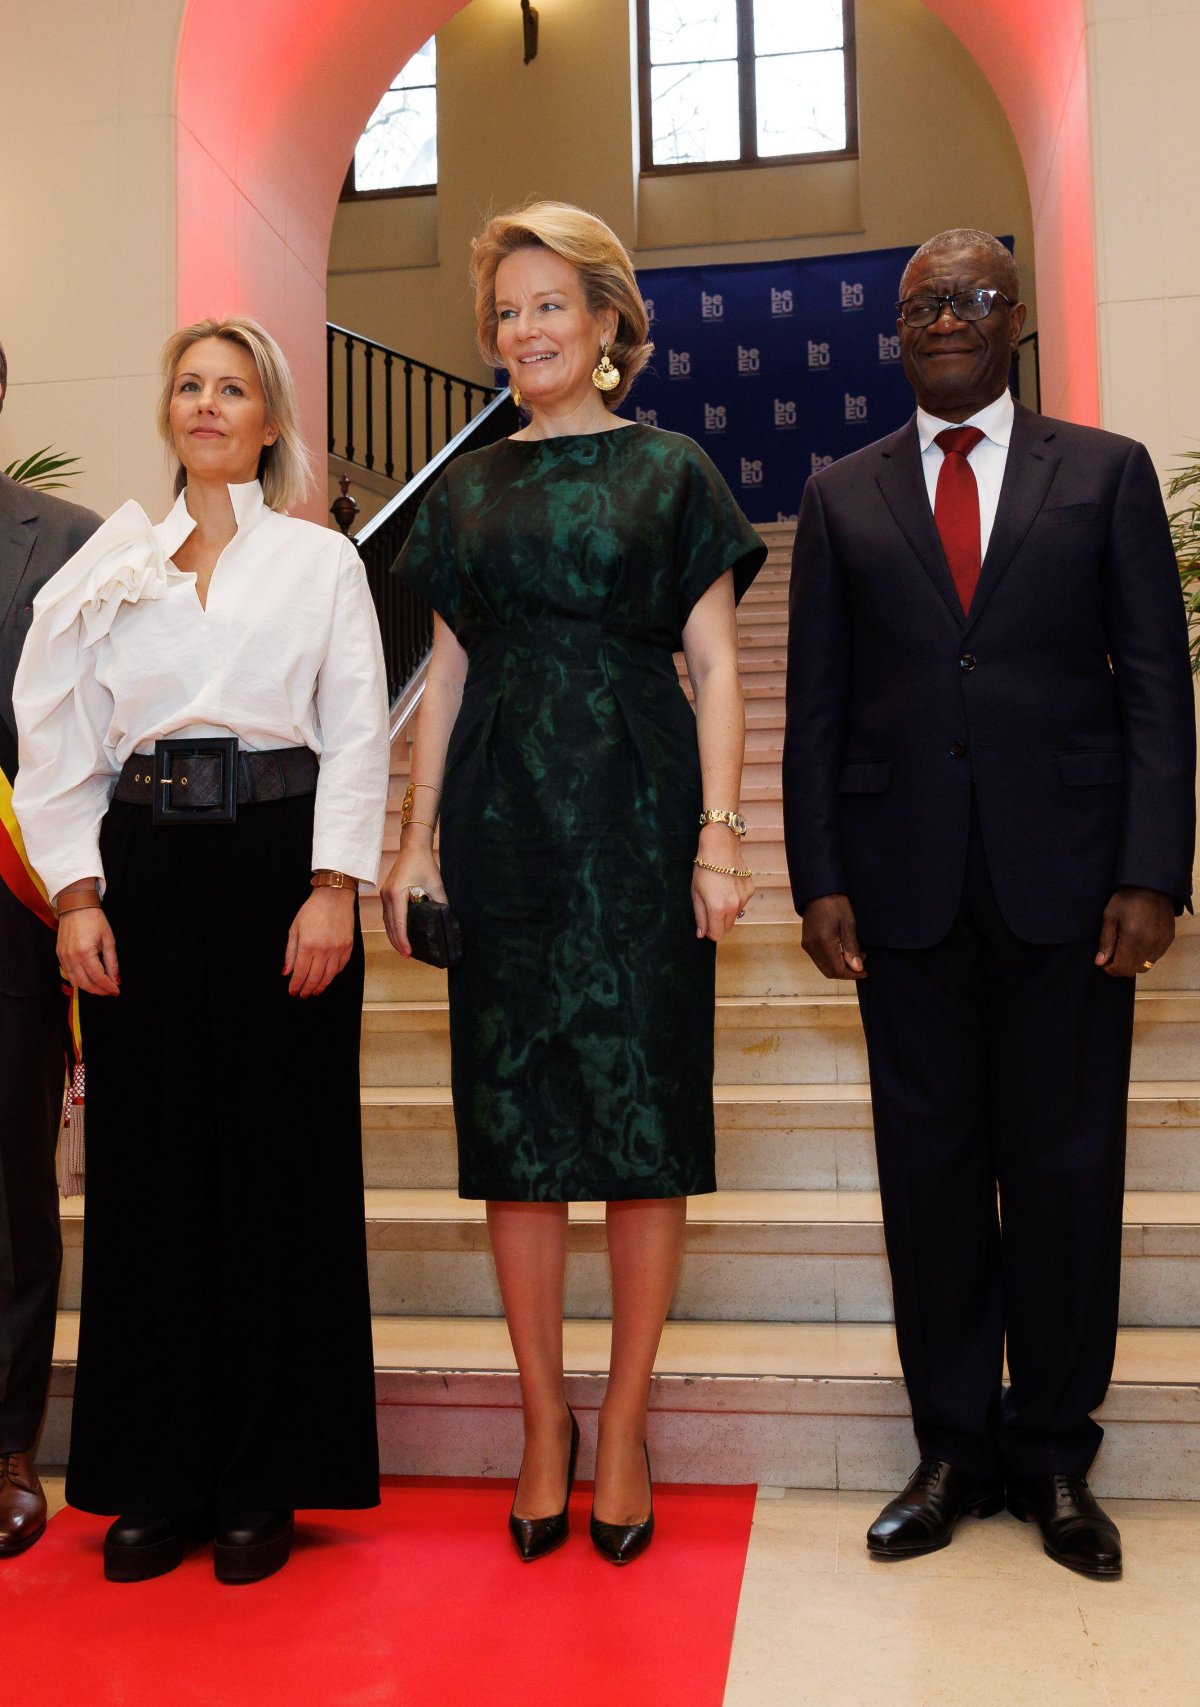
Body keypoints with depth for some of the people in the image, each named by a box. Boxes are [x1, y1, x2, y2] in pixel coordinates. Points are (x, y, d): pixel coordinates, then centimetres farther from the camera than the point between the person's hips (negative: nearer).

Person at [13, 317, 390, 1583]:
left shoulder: (322, 561, 9)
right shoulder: (112, 566, 14)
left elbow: (357, 733, 1)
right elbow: (59, 736, 10)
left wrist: (333, 887, -10)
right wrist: (77, 894, -1)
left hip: (277, 862, -2)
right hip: (145, 871, 2)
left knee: (280, 1159, 0)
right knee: (149, 1162, 5)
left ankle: (265, 1484, 14)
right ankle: (158, 1475, 19)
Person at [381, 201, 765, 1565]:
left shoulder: (668, 471, 6)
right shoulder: (466, 491, 15)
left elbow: (714, 666, 1)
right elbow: (449, 673, 13)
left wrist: (719, 833, -9)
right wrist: (417, 837, 6)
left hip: (635, 813, -3)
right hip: (502, 817, 3)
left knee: (643, 1106, 0)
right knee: (512, 1111, 4)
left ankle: (623, 1425, 15)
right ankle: (544, 1422, 18)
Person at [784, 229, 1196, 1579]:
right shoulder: (843, 497, 11)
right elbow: (815, 706, 7)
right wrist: (817, 881, -1)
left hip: (1064, 876, -1)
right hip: (906, 884, 1)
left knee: (1066, 1167, 6)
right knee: (930, 1168, 7)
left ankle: (1053, 1454, 23)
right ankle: (953, 1448, 23)